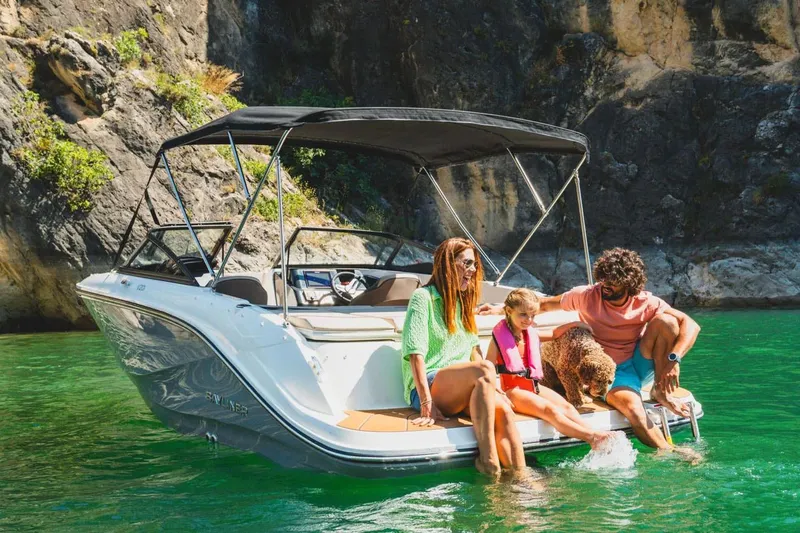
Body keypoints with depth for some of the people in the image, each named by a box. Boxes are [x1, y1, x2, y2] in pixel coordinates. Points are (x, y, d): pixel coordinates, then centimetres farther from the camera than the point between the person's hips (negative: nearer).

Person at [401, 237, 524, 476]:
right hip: (427, 388, -6)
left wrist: (493, 388, 3)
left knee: (503, 408, -27)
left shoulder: (463, 302, 22)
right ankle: (488, 460, -38)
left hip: (463, 391, 6)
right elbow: (415, 353, -11)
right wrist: (427, 404, -20)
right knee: (484, 370, -34)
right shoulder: (423, 297, -1)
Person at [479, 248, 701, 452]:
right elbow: (546, 304, 6)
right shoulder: (587, 296, -6)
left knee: (666, 321, -24)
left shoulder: (646, 303, -8)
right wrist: (501, 308, 1)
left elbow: (690, 325, -16)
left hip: (639, 364, 2)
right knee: (631, 408, -37)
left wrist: (673, 359, -34)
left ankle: (660, 390, -13)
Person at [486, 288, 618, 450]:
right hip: (513, 390, -7)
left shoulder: (531, 334, 12)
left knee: (566, 406, -14)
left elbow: (553, 334, 32)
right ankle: (591, 437, -37)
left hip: (534, 386, 8)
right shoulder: (499, 337, -7)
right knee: (549, 409, -27)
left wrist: (575, 324, 23)